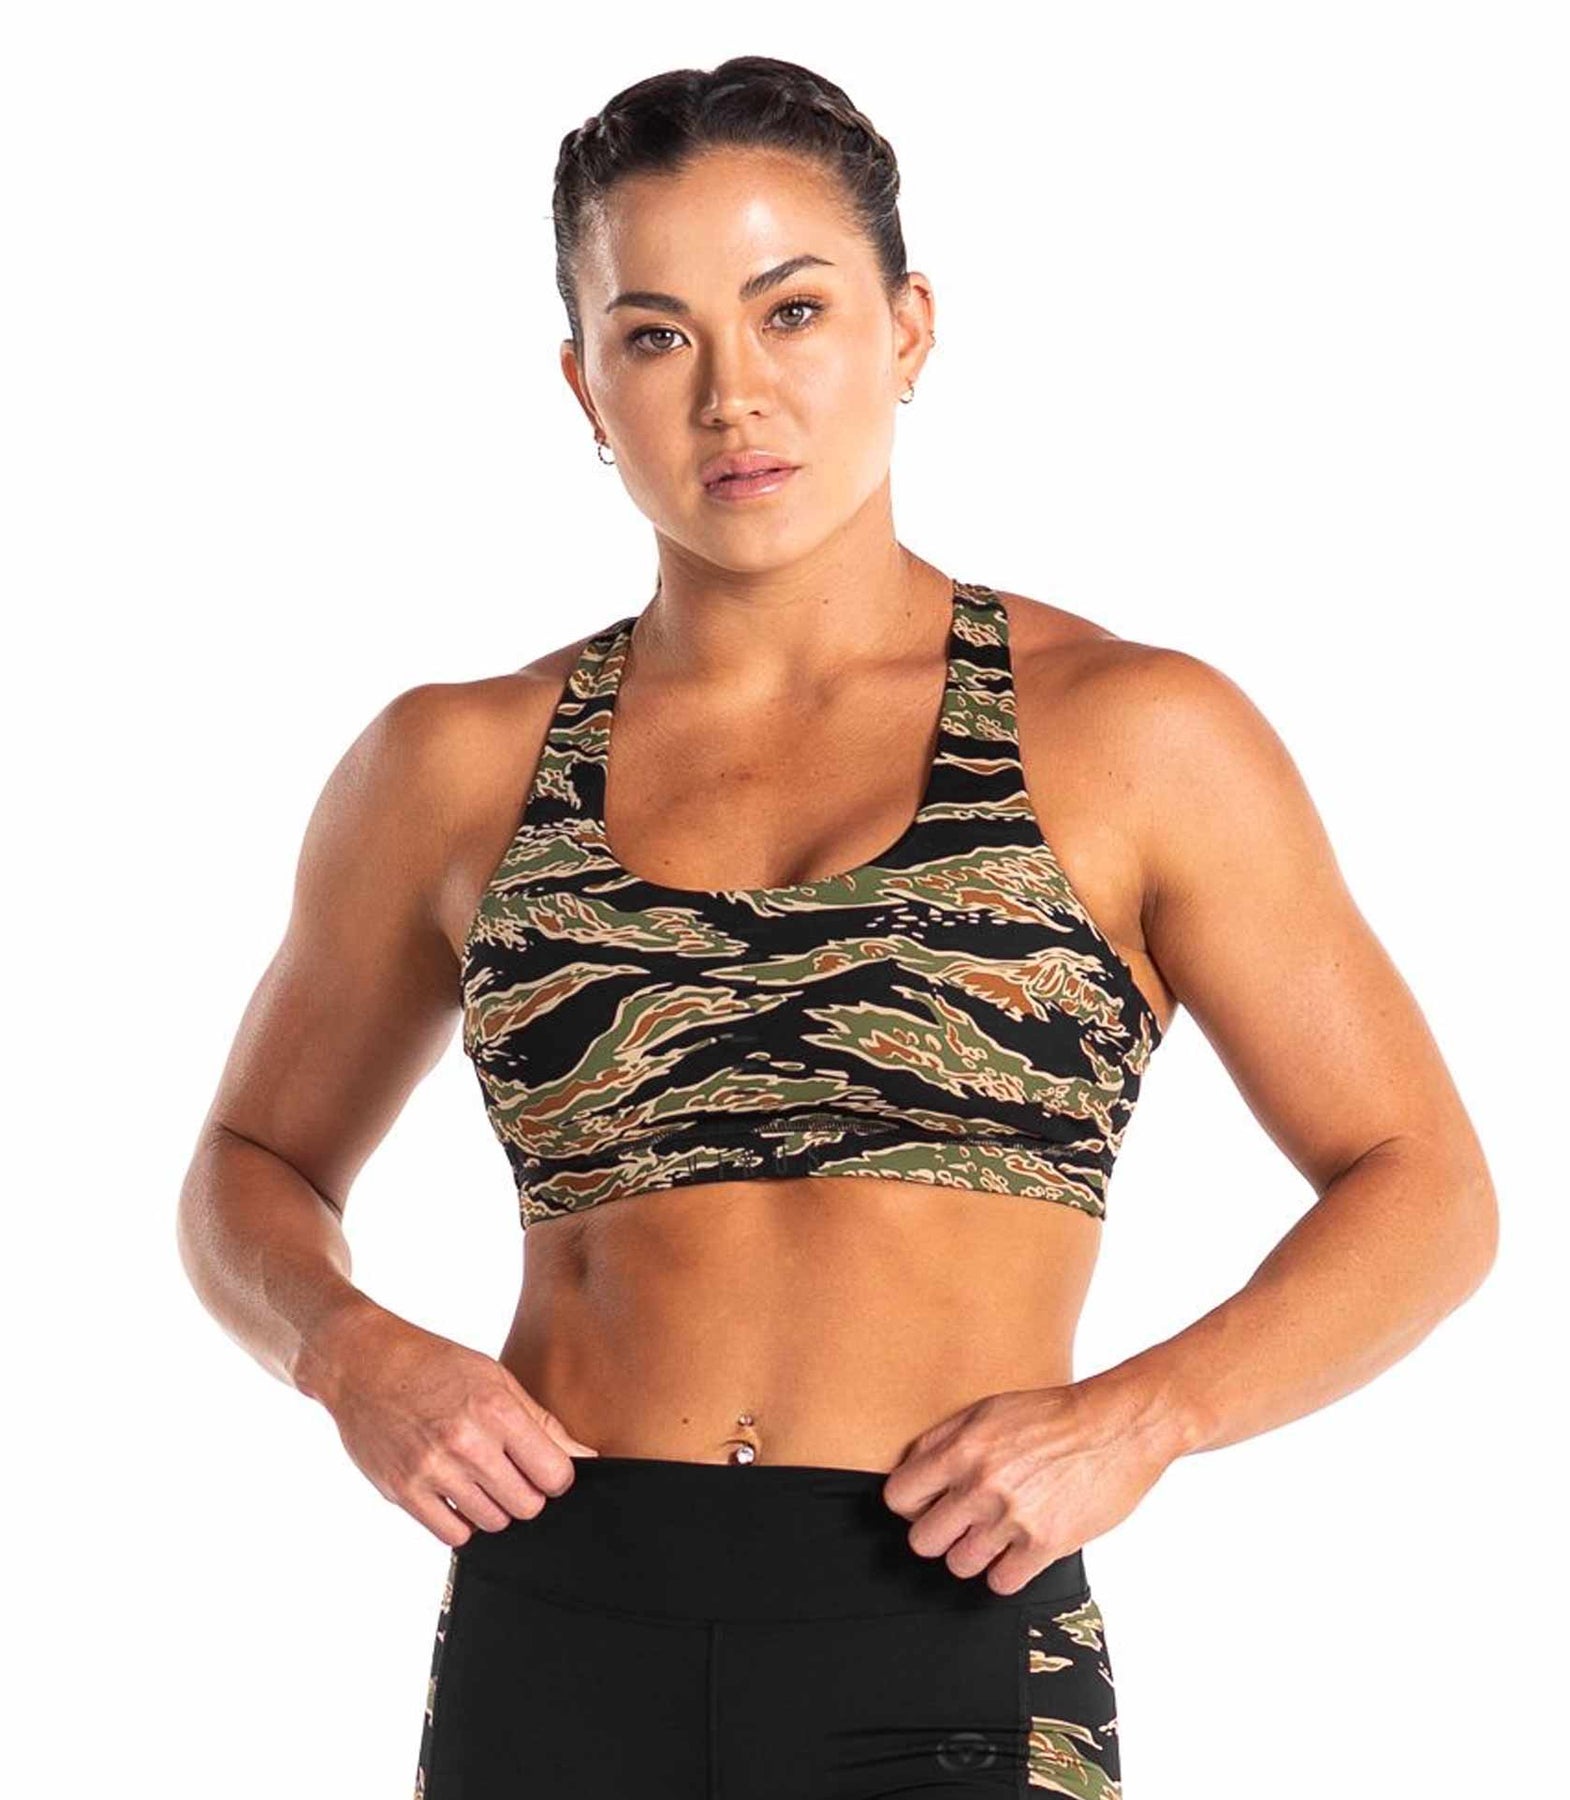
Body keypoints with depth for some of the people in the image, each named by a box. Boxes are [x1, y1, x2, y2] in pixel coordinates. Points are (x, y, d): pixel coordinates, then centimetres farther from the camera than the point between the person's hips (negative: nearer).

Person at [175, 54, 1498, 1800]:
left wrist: (1134, 1416, -10)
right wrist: (350, 1354, -2)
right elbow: (253, 1167, 20)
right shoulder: (458, 768, 7)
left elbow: (1422, 1191, 5)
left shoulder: (1133, 735, 1)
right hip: (554, 1652, 2)